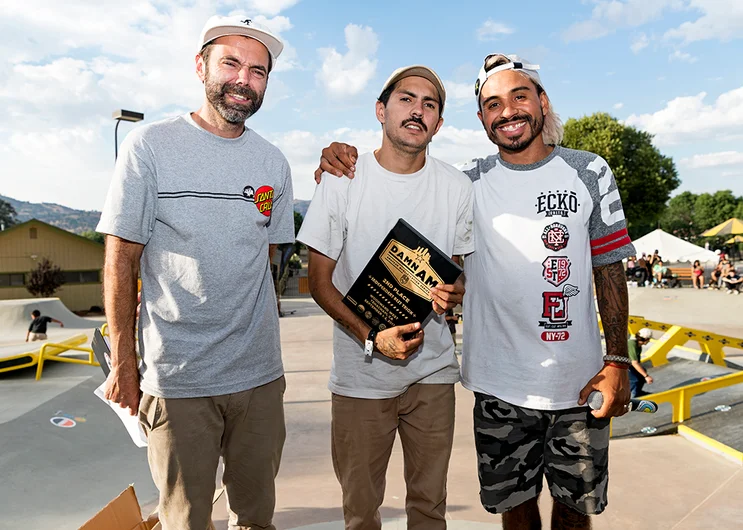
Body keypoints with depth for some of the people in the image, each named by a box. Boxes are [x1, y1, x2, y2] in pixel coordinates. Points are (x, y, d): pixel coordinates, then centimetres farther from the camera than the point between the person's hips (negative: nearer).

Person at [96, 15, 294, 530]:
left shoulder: (273, 163, 6)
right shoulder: (150, 146, -5)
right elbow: (121, 260, -4)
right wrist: (123, 363, -4)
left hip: (260, 373, 3)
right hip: (177, 377, -3)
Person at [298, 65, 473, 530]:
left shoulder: (457, 187, 1)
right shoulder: (342, 181, -6)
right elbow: (320, 281, -5)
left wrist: (455, 293, -14)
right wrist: (373, 337, -19)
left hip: (433, 371, 2)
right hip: (361, 374, -1)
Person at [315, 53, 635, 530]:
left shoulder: (589, 172, 0)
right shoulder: (469, 183, -3)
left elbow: (609, 270, 2)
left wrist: (617, 360, -3)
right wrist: (340, 165, -17)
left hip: (579, 382, 1)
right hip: (500, 385, 0)